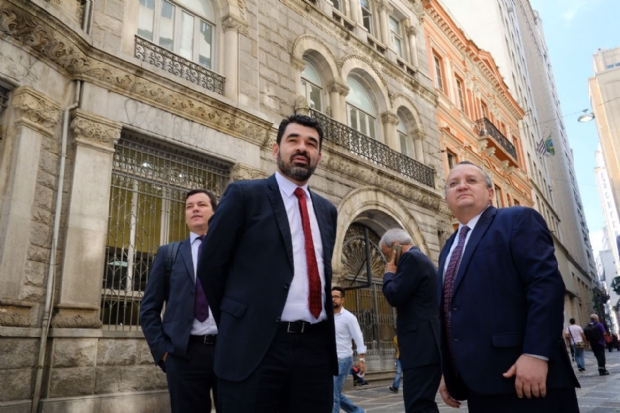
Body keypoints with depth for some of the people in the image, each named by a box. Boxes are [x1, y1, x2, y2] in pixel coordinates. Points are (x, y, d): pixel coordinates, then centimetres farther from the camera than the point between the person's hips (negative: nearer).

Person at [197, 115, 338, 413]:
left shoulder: (327, 210, 14)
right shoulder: (244, 194, -1)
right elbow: (210, 266, 0)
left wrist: (322, 334, 15)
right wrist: (238, 325, 6)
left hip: (316, 348, 5)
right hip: (255, 347, -4)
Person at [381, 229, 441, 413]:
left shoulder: (411, 258, -9)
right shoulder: (420, 259, 23)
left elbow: (394, 296, -15)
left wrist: (389, 273, -1)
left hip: (422, 344, -11)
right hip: (426, 343, 11)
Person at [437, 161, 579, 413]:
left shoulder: (518, 220, -1)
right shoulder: (448, 250, 20)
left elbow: (547, 283, -14)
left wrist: (536, 354, -23)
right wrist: (446, 372, 15)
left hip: (525, 376, -7)